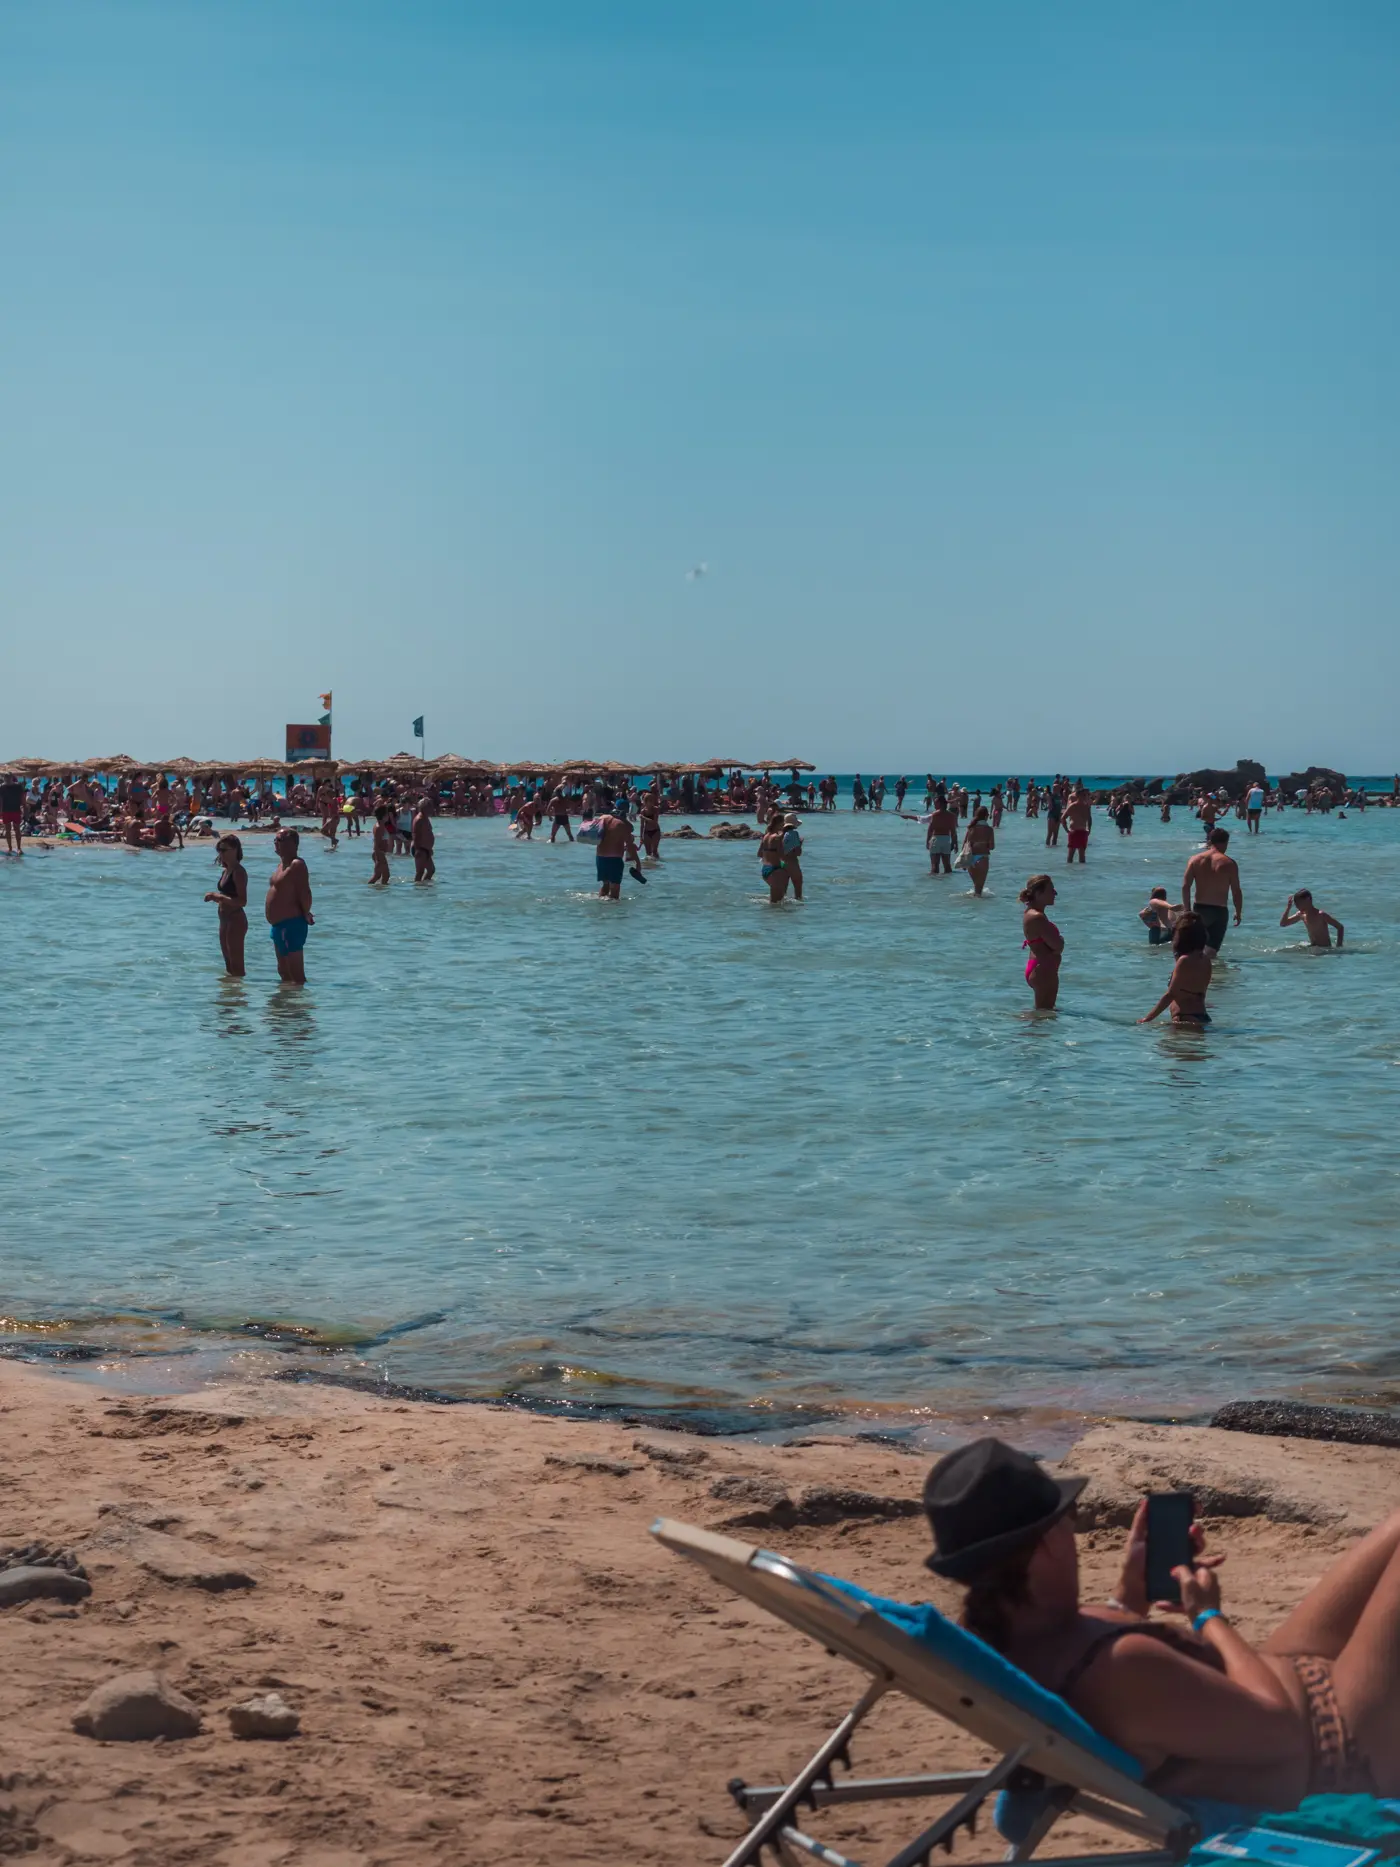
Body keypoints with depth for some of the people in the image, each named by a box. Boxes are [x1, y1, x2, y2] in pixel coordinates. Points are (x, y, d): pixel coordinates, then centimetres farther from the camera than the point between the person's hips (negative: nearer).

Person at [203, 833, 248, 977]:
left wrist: (219, 897, -24)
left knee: (236, 967, -7)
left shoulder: (238, 872, -15)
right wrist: (215, 897, 4)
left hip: (236, 921, -10)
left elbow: (242, 901, -22)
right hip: (225, 921, 10)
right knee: (229, 964, 17)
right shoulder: (225, 871, 13)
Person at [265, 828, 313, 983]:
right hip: (279, 925, 11)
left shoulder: (297, 865, -16)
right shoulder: (282, 863, 16)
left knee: (296, 974, -9)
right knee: (283, 971, 19)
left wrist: (306, 914, -11)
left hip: (291, 925, -11)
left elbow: (305, 893, -24)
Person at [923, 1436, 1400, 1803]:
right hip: (1340, 1756, -9)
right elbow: (1279, 1726, -28)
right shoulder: (1116, 1667, -39)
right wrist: (1210, 1617, -16)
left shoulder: (1004, 1638, -11)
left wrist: (1130, 1592, 2)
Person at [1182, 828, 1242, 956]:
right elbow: (1236, 891, -5)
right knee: (1211, 950, -2)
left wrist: (1187, 910, 4)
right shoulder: (1229, 863, -6)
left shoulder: (1195, 859, 2)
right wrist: (1238, 913, 8)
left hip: (1199, 909, 3)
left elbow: (1185, 886, -2)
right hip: (1219, 911, -3)